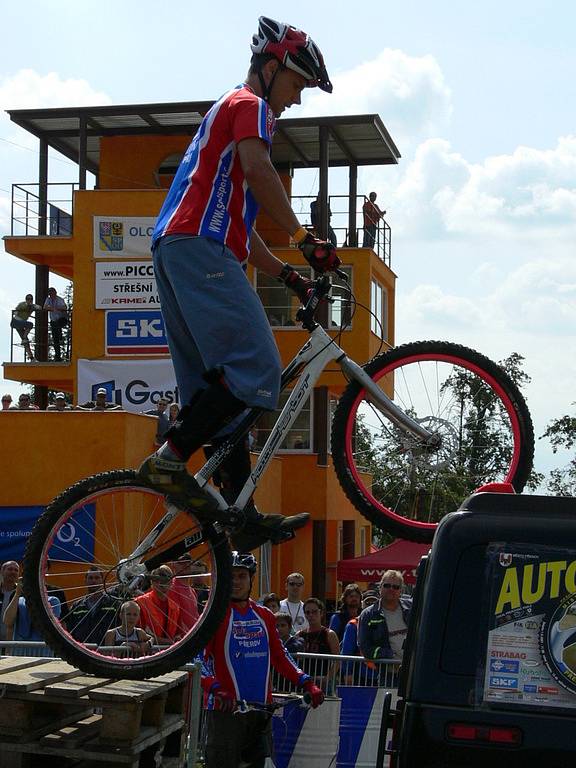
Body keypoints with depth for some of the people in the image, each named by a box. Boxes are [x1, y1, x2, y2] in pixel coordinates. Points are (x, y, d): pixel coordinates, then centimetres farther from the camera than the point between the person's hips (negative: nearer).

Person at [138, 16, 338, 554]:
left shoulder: (225, 114, 35)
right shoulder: (250, 105, 5)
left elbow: (238, 224, 31)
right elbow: (258, 169, -17)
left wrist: (287, 276, 24)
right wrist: (303, 238, -15)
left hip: (173, 249, 10)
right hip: (200, 248, -10)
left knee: (221, 387, 4)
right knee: (257, 372, -16)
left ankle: (243, 518, 2)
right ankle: (169, 459, -19)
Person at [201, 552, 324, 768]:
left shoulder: (264, 616, 14)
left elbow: (280, 657, 18)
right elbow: (200, 657, -11)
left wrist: (306, 683, 6)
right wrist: (215, 689, -27)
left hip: (261, 710, 6)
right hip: (226, 708, -6)